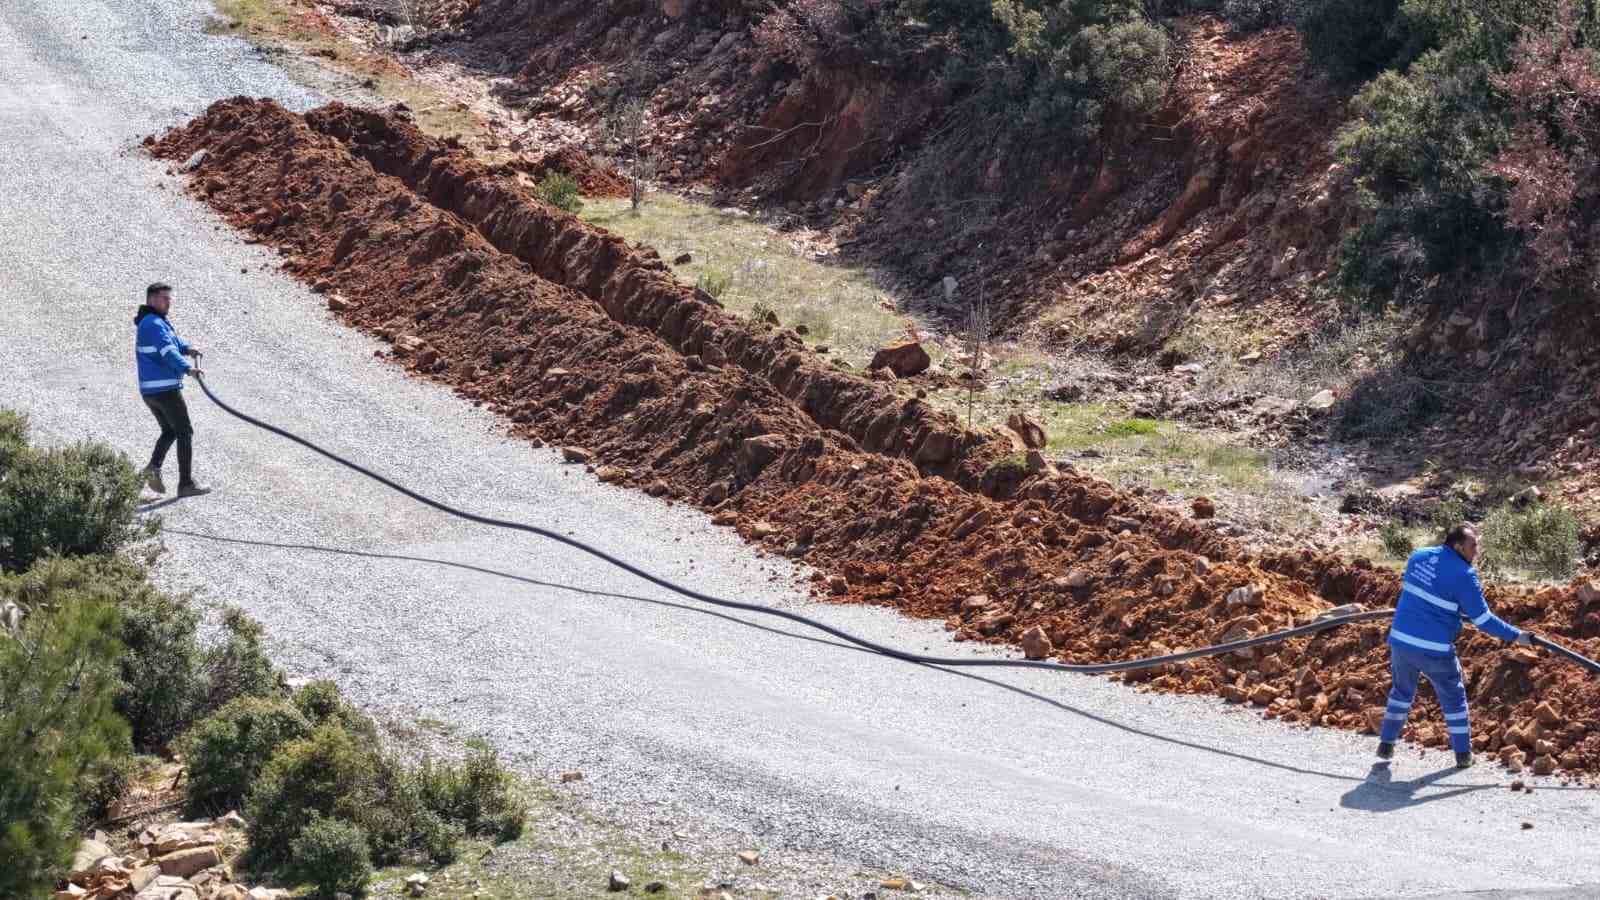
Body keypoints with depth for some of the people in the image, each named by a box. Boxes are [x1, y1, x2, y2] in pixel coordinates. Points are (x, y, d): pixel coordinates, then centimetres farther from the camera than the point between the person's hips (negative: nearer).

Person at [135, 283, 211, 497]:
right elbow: (167, 350, -29)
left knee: (169, 431, 22)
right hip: (166, 389, -9)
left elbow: (173, 339, 17)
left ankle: (154, 467, 1)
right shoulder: (154, 324, -14)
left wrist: (187, 348, -4)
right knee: (185, 433, -1)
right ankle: (186, 483, -1)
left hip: (149, 390, 9)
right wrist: (187, 368, -42)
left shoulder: (148, 322, 18)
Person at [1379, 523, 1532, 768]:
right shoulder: (1463, 575, -13)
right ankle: (1463, 754, 19)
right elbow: (1483, 620, -10)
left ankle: (1386, 744, 26)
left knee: (1402, 691, 26)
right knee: (1453, 698, 14)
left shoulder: (1418, 557, 6)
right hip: (1434, 650, -5)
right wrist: (1516, 636, 0)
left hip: (1401, 640, 5)